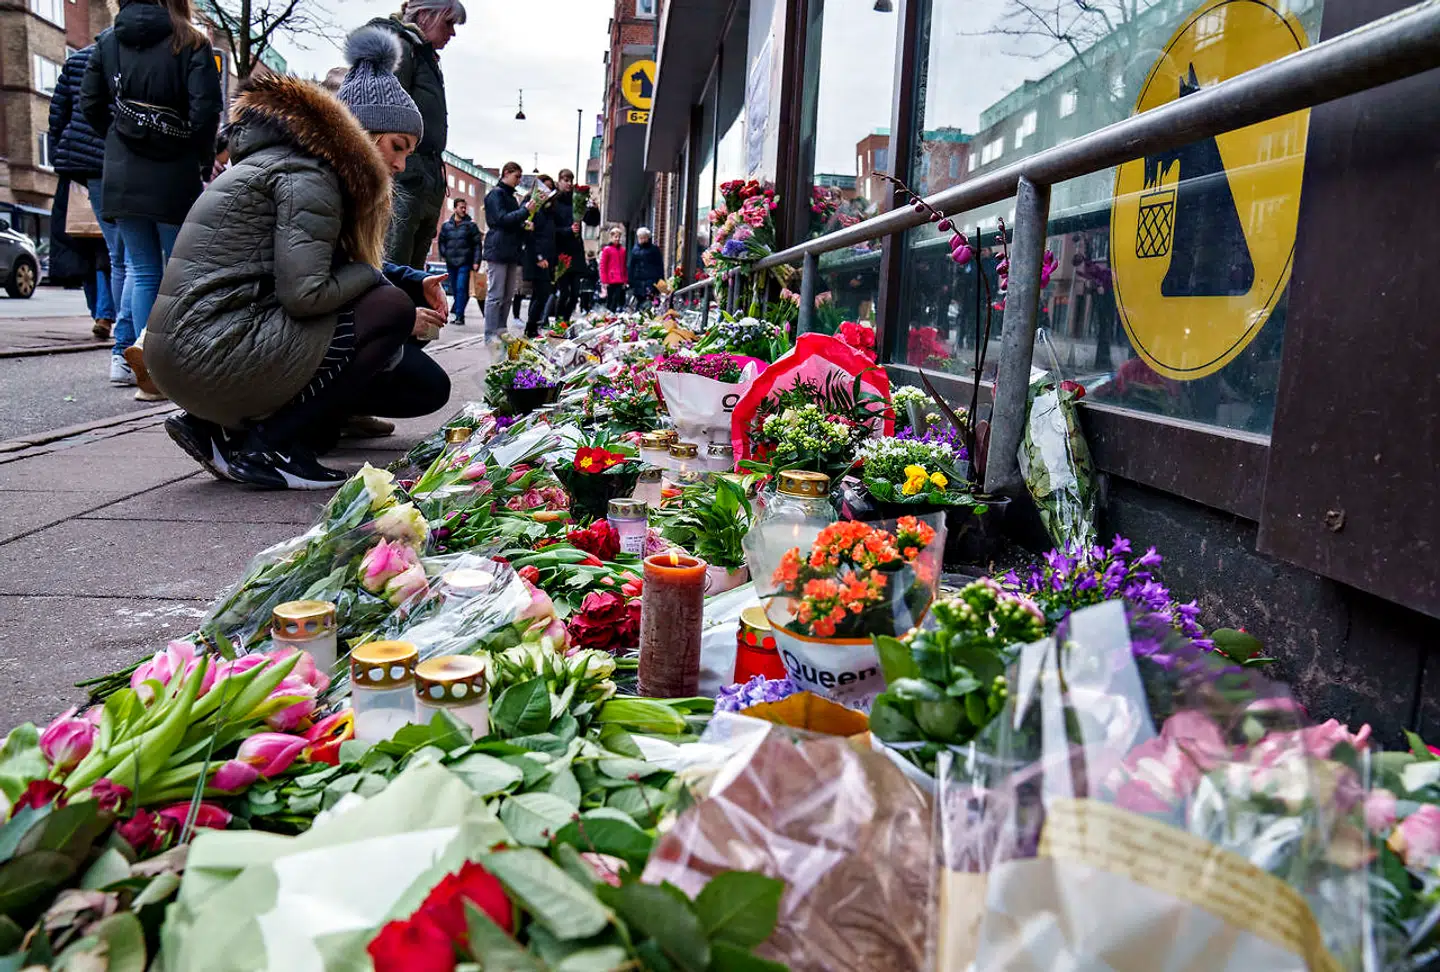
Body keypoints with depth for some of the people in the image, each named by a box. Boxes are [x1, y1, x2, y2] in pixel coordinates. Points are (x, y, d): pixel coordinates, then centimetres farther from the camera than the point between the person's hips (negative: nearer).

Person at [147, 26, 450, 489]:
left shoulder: (291, 162, 21)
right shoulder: (305, 174, -11)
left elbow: (348, 268, 19)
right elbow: (304, 293, -22)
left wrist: (417, 283, 4)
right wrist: (388, 295, -6)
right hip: (214, 352, -10)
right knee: (391, 310, -15)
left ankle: (227, 428, 6)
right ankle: (267, 444, -11)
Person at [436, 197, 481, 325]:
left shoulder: (470, 224, 2)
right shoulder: (446, 225, 10)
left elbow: (477, 244, -1)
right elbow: (442, 241, 20)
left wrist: (476, 261, -8)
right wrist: (443, 254, 4)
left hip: (465, 263, -3)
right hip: (451, 262, 4)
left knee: (461, 288, -13)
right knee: (454, 289, 10)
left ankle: (459, 315, -12)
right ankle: (456, 313, 21)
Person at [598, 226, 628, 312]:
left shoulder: (622, 250, 11)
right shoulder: (607, 249, -1)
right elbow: (602, 266, -1)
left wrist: (625, 280, 10)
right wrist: (604, 281, -6)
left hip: (620, 281, 4)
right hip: (610, 281, -4)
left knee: (619, 300, 0)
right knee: (610, 302, 1)